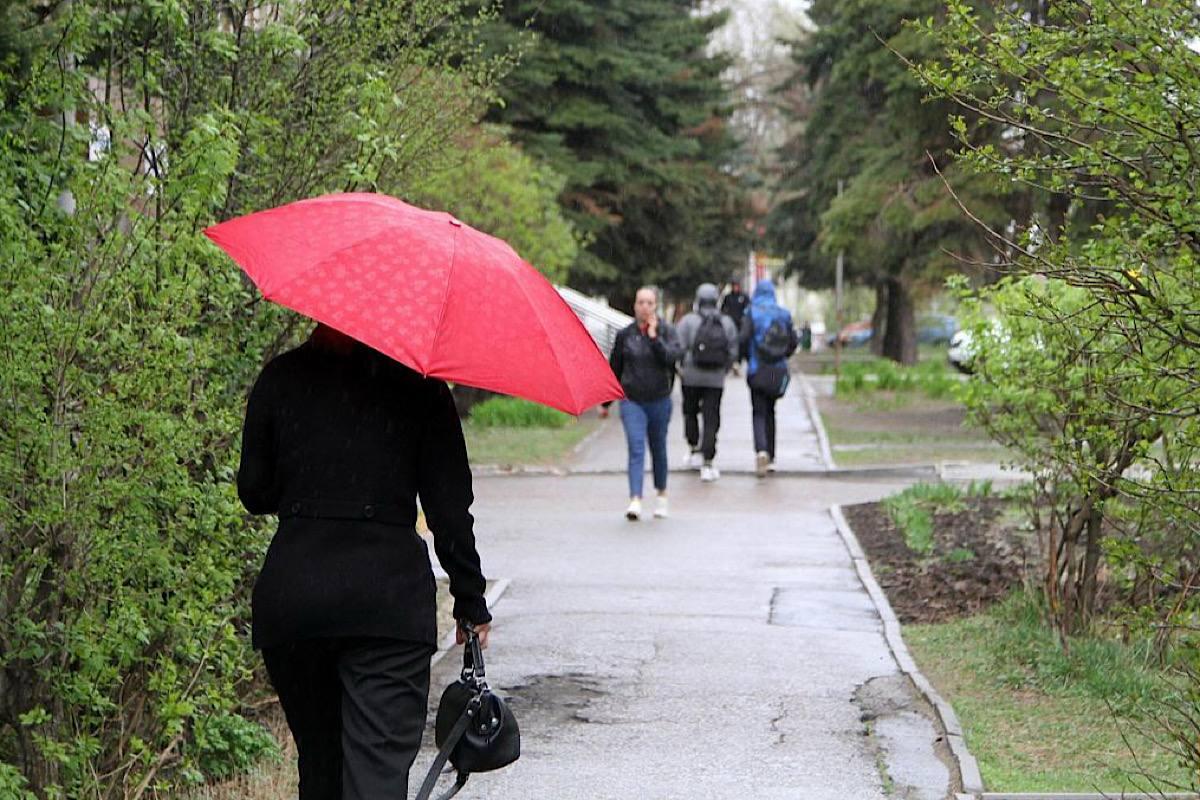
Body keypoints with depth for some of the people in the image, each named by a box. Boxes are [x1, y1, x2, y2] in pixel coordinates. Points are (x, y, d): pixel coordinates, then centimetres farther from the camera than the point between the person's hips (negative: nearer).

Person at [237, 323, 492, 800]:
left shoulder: (281, 378, 5)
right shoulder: (417, 385, -1)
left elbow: (254, 493, 10)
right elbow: (448, 507, -1)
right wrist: (470, 601, 8)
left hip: (290, 591, 3)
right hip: (389, 594, -3)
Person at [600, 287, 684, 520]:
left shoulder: (667, 331, 0)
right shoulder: (625, 334, 3)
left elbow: (672, 357, -18)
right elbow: (614, 368, 11)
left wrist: (654, 336, -18)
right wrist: (606, 402, 14)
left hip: (659, 401, 0)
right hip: (631, 400, 0)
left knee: (658, 448, 14)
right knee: (636, 448, -13)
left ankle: (662, 495, 34)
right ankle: (635, 501, -23)